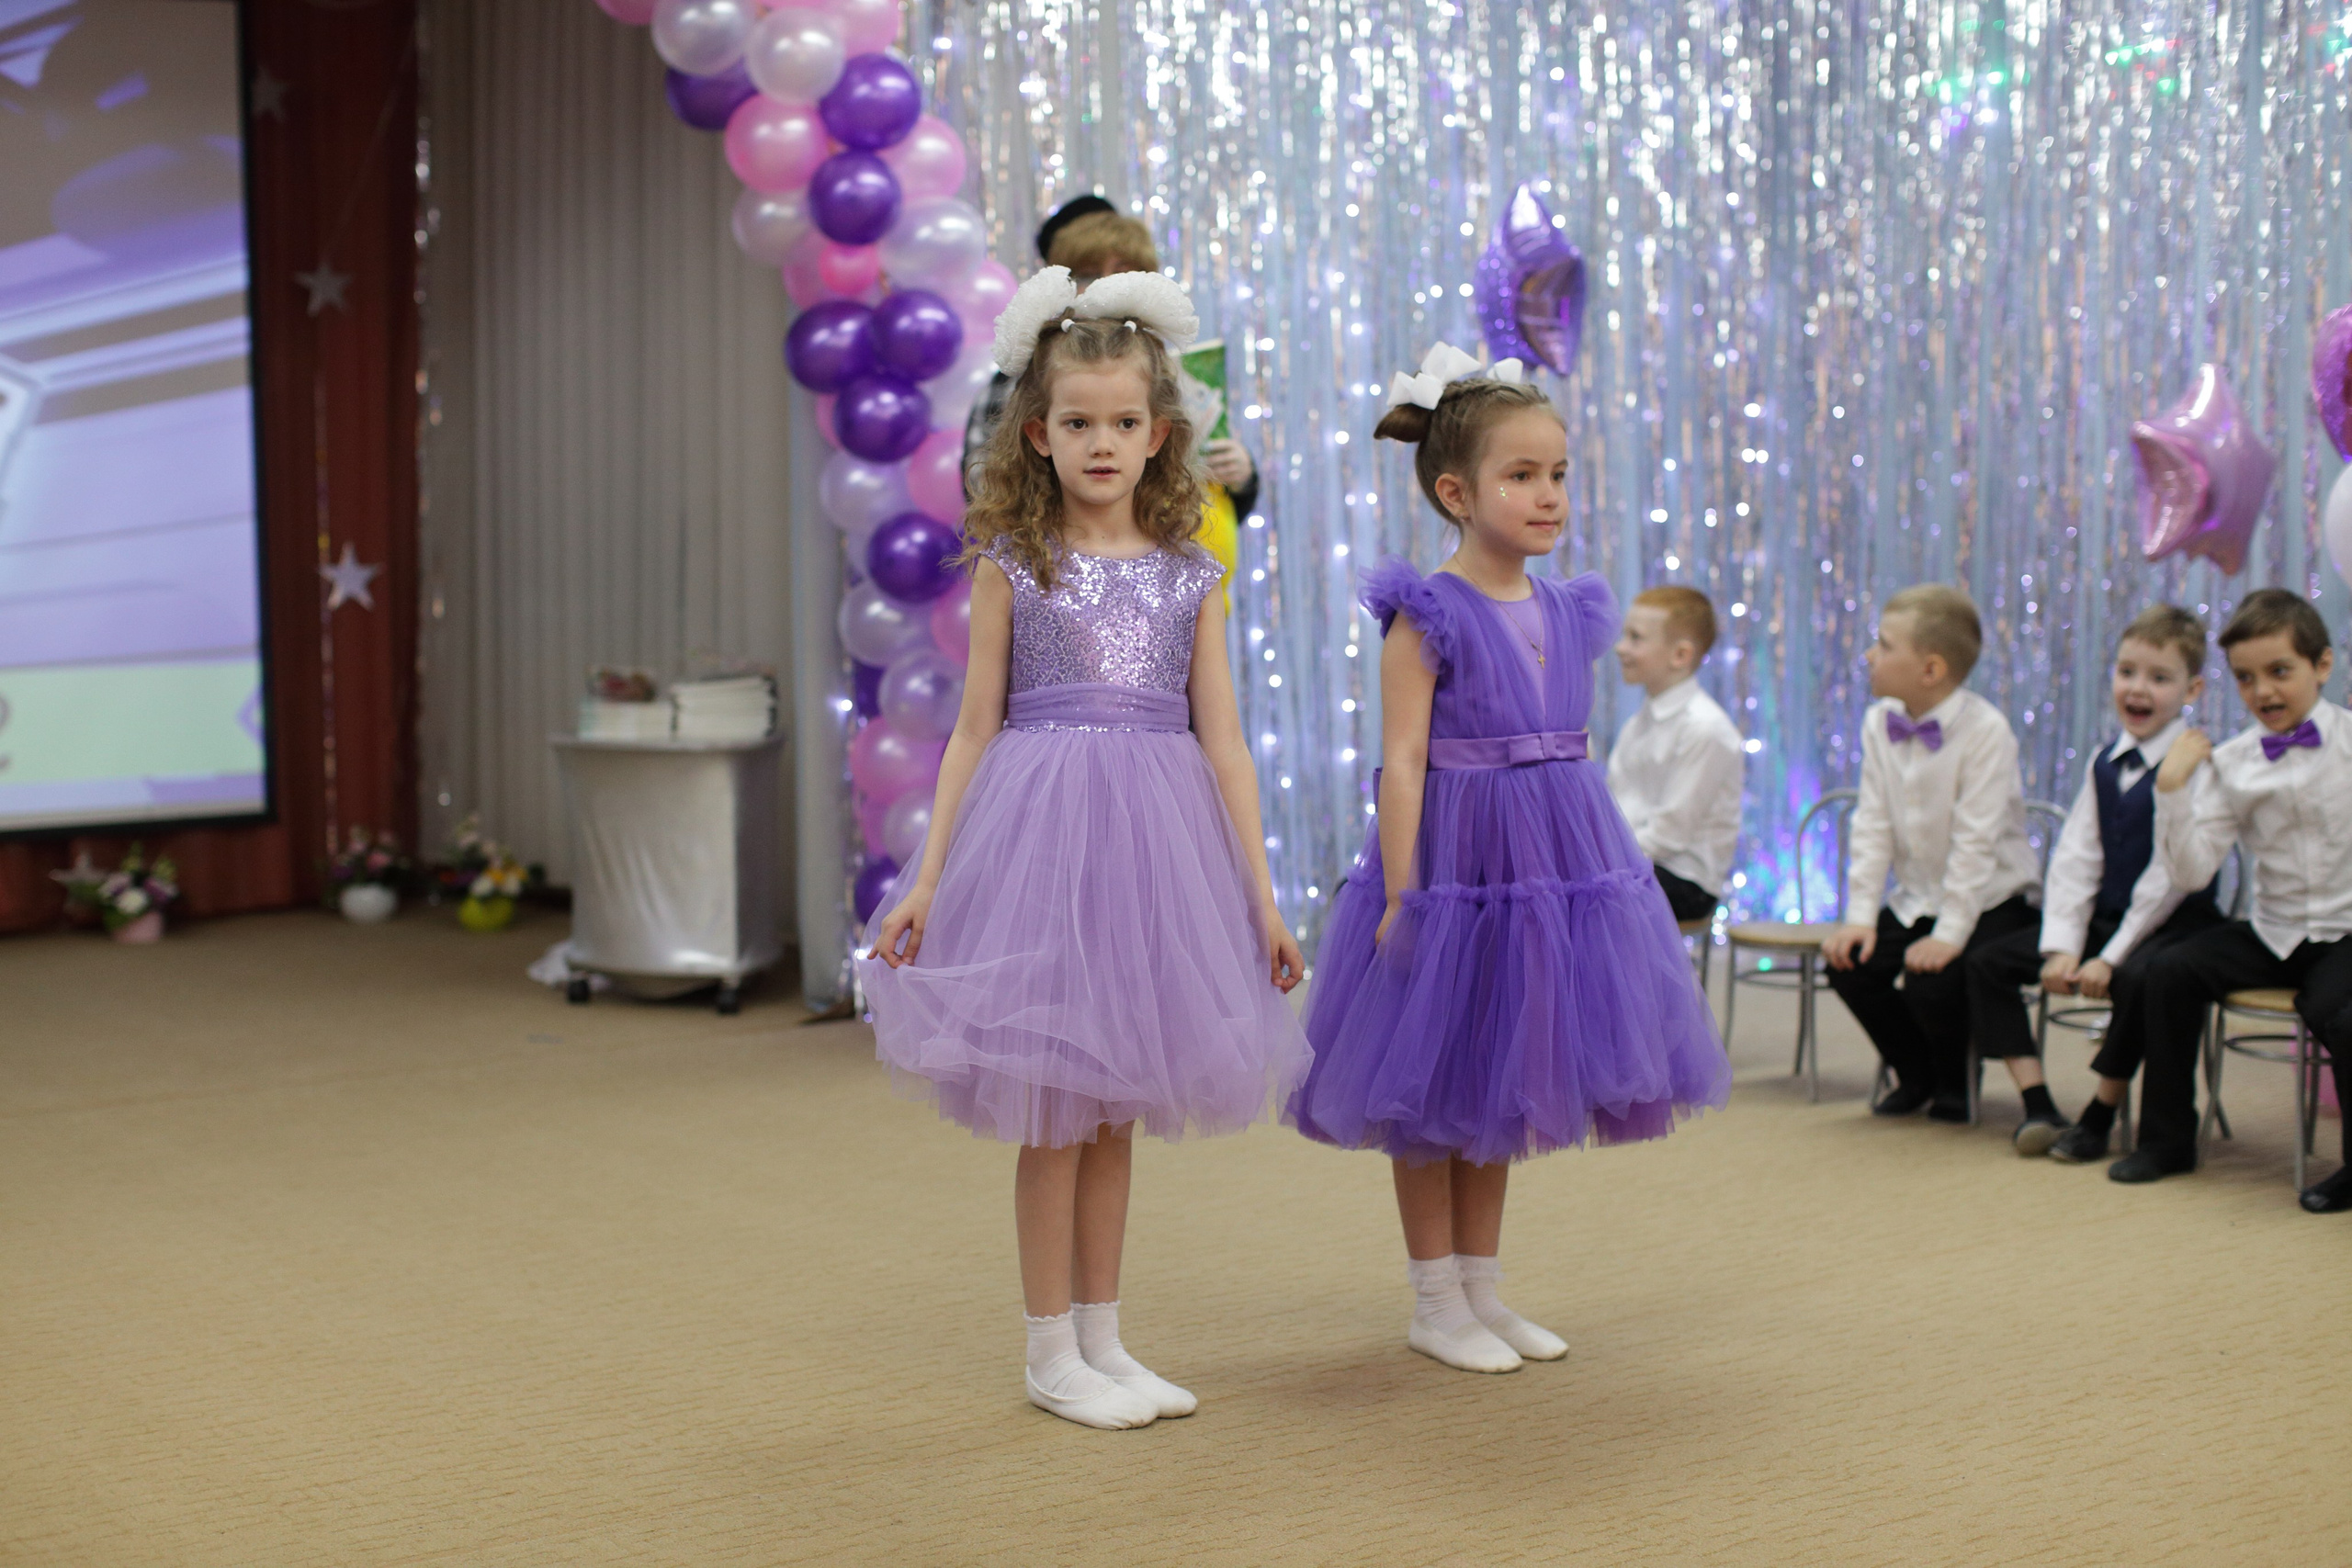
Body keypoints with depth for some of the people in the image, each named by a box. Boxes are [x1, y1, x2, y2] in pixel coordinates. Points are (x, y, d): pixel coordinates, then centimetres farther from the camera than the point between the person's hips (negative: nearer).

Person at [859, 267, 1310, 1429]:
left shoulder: (1188, 579, 7)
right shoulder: (1013, 566, 0)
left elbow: (1222, 742, 6)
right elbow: (975, 730, 2)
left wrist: (1262, 896, 4)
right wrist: (927, 879, -1)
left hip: (1153, 836, 3)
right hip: (1041, 826, -3)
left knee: (1113, 1110, 12)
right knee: (1054, 1111, 3)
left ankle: (1101, 1340, 23)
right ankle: (1052, 1351, 15)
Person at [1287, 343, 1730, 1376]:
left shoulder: (1566, 615, 8)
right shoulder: (1427, 615, -11)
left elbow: (1564, 749, 13)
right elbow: (1402, 761, -15)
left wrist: (1601, 868, 13)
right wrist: (1400, 892, -19)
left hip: (1553, 865, 7)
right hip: (1454, 857, -7)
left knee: (1503, 1083, 15)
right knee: (1433, 1090, 5)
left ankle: (1482, 1289, 26)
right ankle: (1435, 1302, 16)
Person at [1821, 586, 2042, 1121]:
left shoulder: (1985, 729, -20)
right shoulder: (1879, 723, -1)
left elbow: (1976, 841, -23)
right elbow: (1872, 827, -2)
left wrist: (1950, 934, -27)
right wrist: (1860, 916, -11)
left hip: (1989, 900, -6)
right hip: (1914, 899, 6)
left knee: (1933, 982, -27)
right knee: (1849, 963, -13)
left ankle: (1955, 1084, 7)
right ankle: (1916, 1075, 14)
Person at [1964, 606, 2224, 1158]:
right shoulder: (2104, 762, 8)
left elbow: (2172, 874, -18)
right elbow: (2075, 858, 3)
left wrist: (2112, 956, -20)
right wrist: (2062, 946, -9)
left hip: (2174, 924, -7)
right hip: (2103, 917, 7)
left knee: (2139, 978, -38)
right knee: (1987, 962, -3)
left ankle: (2099, 1117, -18)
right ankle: (2038, 1106, -6)